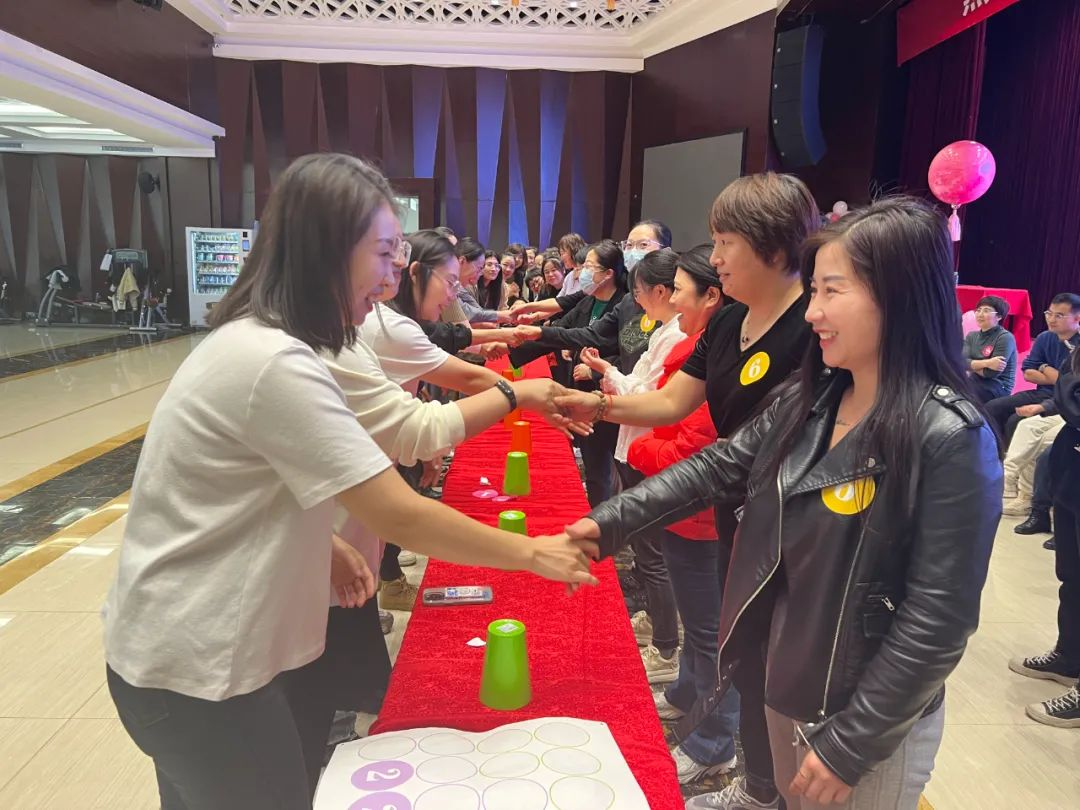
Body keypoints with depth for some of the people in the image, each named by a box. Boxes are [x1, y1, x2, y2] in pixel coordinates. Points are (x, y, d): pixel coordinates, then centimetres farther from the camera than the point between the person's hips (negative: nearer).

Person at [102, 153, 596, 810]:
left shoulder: (253, 339, 4)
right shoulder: (276, 364, -27)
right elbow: (402, 517, -25)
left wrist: (322, 544, 2)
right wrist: (532, 554, -13)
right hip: (195, 667, -9)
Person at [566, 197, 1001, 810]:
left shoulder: (950, 440, -23)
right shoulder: (808, 400, -2)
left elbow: (939, 618, -22)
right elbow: (719, 468, 1)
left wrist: (850, 742, -18)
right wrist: (611, 522, -6)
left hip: (873, 721, -6)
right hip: (784, 684, 6)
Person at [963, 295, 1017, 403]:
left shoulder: (1005, 338, -9)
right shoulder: (971, 336, 10)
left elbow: (991, 372, -17)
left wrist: (973, 365, -2)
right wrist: (986, 363, -23)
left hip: (998, 388, -6)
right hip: (975, 383, 6)